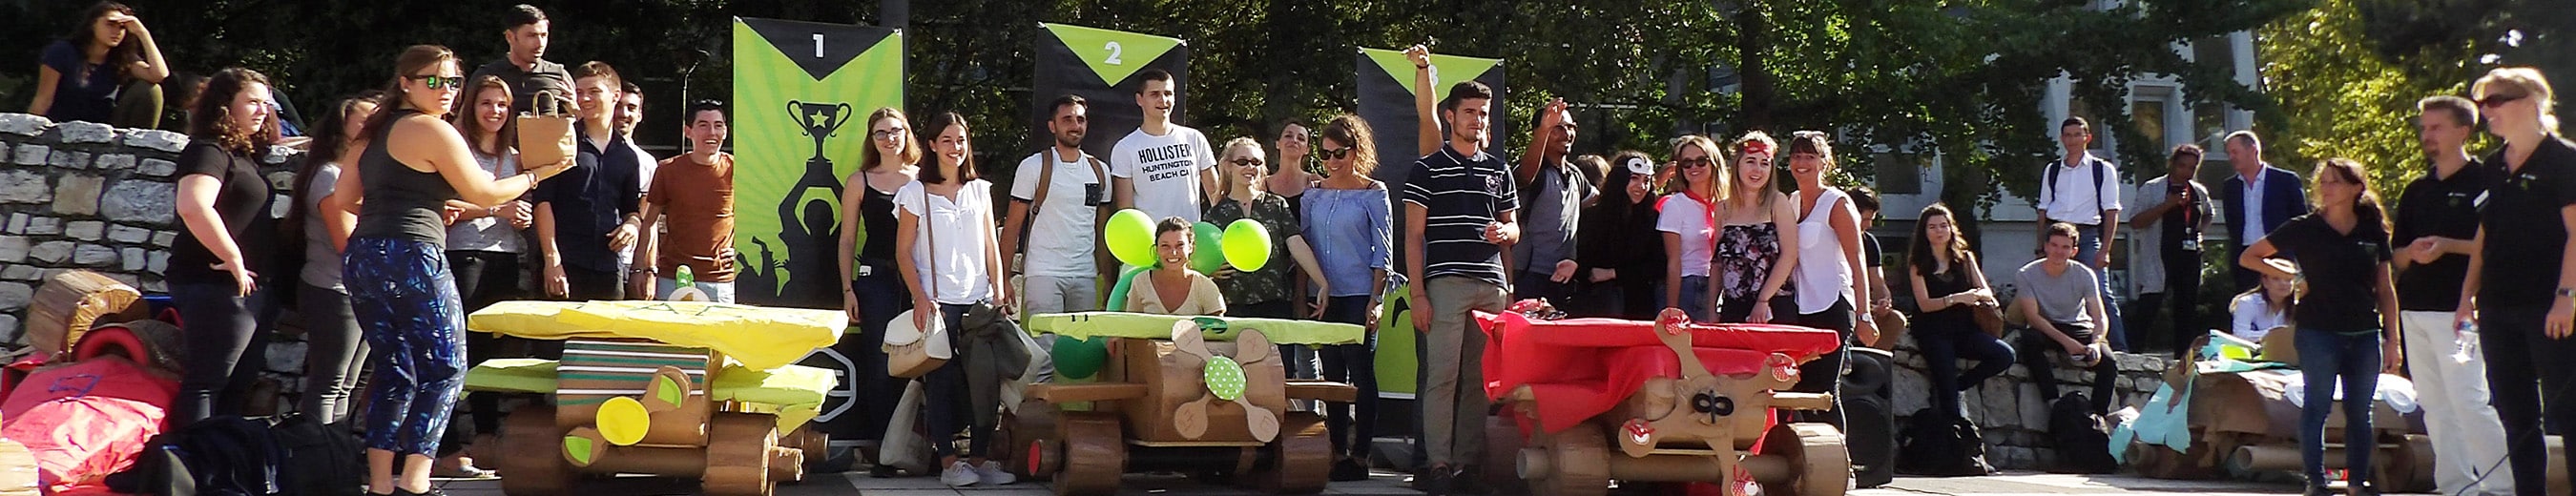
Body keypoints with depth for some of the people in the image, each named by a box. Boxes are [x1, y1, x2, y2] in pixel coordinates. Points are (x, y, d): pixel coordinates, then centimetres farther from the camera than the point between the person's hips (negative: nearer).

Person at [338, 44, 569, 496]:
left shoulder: (378, 130, 18)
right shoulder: (434, 131, -6)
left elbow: (345, 196, 19)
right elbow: (483, 194, -3)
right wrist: (536, 174, 9)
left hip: (364, 256, 8)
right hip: (412, 256, -8)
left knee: (394, 370, 13)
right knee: (445, 369, -1)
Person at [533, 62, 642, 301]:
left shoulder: (627, 156, 17)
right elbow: (543, 202, -3)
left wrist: (632, 224, 1)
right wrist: (552, 259, -12)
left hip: (608, 271, 4)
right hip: (563, 267, -4)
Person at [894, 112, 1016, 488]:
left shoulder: (980, 190, 13)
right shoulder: (915, 193, 2)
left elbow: (991, 246, 14)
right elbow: (903, 252, 0)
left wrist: (998, 291, 3)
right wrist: (921, 298, -11)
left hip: (979, 300, 3)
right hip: (938, 301, -3)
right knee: (943, 379, -5)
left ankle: (979, 459, 6)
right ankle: (949, 463, -1)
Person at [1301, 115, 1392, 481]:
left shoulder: (1373, 193, 0)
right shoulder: (1313, 195, 11)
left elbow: (1383, 252, -2)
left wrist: (1376, 299, -9)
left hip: (1359, 296, -4)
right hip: (1324, 297, 4)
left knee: (1361, 374, -3)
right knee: (1332, 375, 7)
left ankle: (1359, 455, 1)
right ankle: (1337, 454, 12)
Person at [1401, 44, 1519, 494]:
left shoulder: (1499, 170, 18)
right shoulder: (1427, 169, 4)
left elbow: (1513, 228, 24)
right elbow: (1413, 236, 1)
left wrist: (1505, 231, -2)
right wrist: (1417, 295, -7)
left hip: (1493, 286, 4)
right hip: (1445, 284, -4)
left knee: (1481, 379, 4)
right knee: (1442, 376, -7)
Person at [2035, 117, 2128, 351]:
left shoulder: (2103, 169, 6)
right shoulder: (2052, 171, 15)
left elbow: (2111, 212, 1)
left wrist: (2105, 249, -8)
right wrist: (2041, 246, 6)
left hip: (2088, 235, -3)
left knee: (2102, 294, -11)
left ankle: (2119, 348, -7)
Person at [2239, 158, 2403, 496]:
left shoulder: (2373, 232, 7)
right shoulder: (2304, 229, -1)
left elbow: (2386, 290, 10)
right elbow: (2247, 258, 6)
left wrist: (2392, 341, 7)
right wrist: (2289, 274, 0)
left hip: (2365, 335, 3)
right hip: (2318, 332, -3)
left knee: (2360, 412, 7)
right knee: (2318, 407, -2)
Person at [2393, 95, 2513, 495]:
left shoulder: (2485, 181, -1)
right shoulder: (2416, 191, 18)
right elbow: (2397, 255, 19)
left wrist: (2447, 246, -18)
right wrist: (2413, 252, -3)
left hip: (2458, 308, -7)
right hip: (2415, 309, 7)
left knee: (2469, 399, -13)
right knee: (2435, 406, 7)